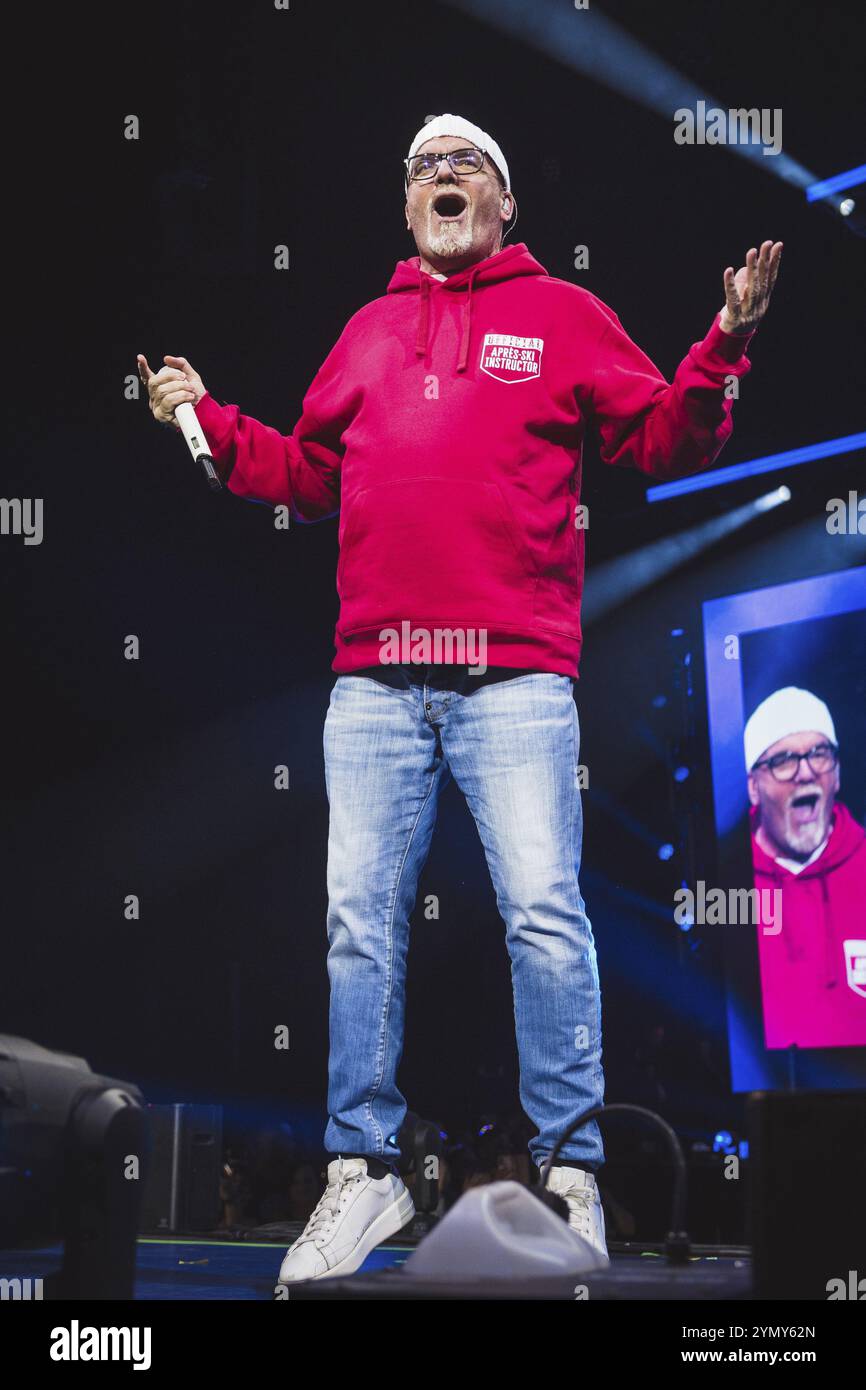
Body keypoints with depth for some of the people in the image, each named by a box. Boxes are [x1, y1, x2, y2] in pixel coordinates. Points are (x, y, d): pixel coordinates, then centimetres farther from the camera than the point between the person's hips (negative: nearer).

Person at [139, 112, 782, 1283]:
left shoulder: (562, 313, 12)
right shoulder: (370, 330, 21)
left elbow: (661, 440, 7)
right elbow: (309, 473, 25)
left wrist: (722, 352, -7)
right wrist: (209, 423, 20)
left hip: (516, 677, -3)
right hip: (375, 681, 4)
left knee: (544, 914, -8)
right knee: (361, 919, 2)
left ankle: (570, 1174, 3)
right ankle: (364, 1173, 12)